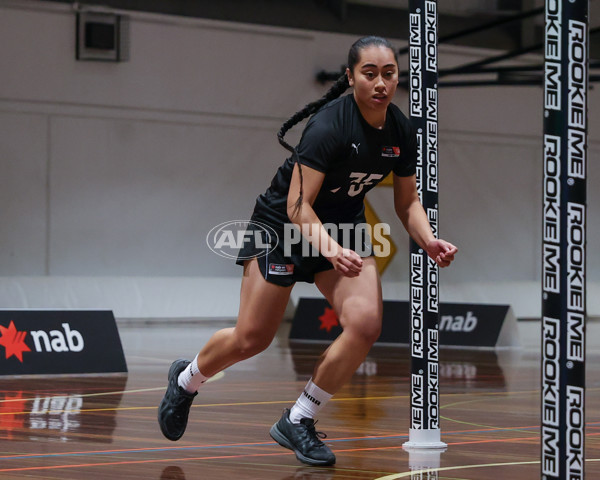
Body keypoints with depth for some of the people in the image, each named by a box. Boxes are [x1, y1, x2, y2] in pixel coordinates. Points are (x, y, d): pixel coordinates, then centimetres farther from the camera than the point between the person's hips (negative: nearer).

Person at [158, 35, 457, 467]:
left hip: (344, 228, 6)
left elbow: (408, 202, 6)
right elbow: (298, 205, -28)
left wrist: (430, 242, -12)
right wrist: (329, 248, -45)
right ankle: (186, 379, 33)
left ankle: (298, 422, 0)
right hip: (282, 223, -5)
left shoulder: (401, 131, -7)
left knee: (366, 324, -17)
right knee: (252, 339, -2)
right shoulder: (330, 124, -27)